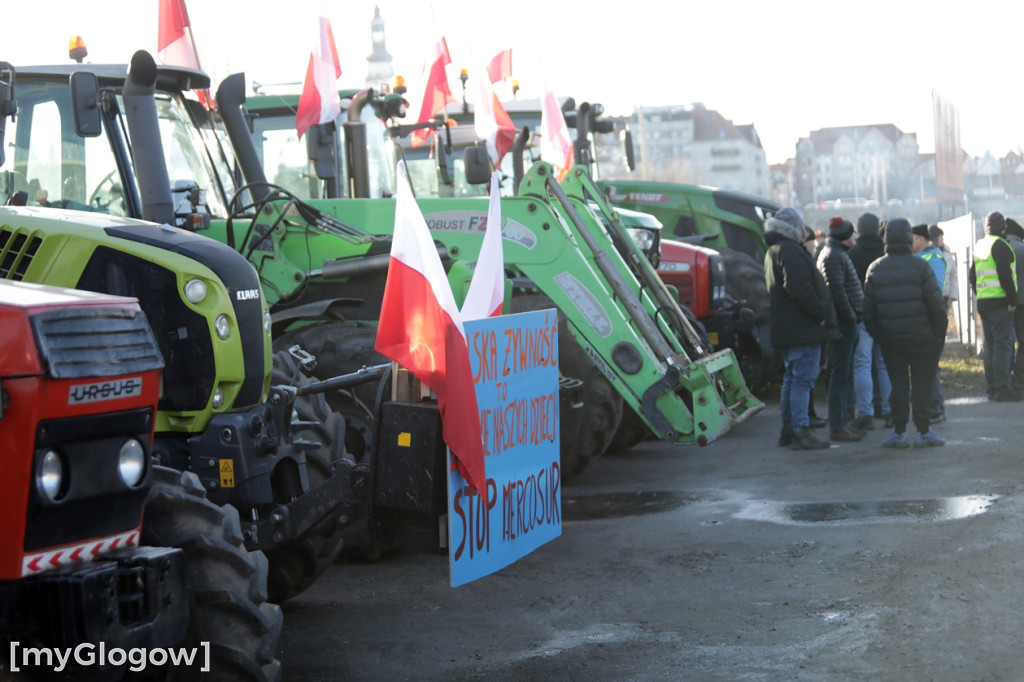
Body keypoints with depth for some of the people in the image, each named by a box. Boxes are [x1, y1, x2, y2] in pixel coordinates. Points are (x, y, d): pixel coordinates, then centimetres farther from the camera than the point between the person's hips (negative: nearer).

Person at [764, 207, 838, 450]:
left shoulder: (774, 251, 19)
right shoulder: (791, 251, -15)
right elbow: (800, 290, -24)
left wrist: (821, 314, 22)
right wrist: (821, 316, -17)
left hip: (787, 329, 11)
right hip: (802, 329, -11)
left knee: (792, 378, 16)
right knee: (803, 379, -10)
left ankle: (788, 430, 19)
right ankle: (800, 432, -12)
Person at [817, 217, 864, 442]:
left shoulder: (838, 254, 20)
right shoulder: (833, 256, -14)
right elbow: (837, 290, -22)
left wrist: (853, 315, 15)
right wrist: (850, 316, -17)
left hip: (846, 323, 11)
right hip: (842, 323, -11)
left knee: (845, 375, 14)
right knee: (840, 375, -8)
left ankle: (842, 421, 20)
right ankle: (837, 426, -6)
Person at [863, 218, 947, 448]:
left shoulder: (875, 269, 2)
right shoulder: (919, 266, -7)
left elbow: (868, 309, 4)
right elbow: (936, 304, -9)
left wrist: (878, 335, 12)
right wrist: (939, 333, 2)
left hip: (890, 340, 2)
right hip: (921, 338, -2)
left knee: (898, 385, 7)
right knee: (922, 384, 4)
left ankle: (899, 432, 6)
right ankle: (923, 432, 6)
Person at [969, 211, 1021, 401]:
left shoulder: (979, 246, 16)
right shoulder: (999, 245, -11)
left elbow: (972, 276, 20)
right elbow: (1005, 274, -19)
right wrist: (1013, 299, -14)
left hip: (983, 301, 8)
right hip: (1000, 301, -8)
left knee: (989, 346, 10)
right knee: (1003, 344, -9)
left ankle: (992, 388, 12)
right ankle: (1002, 388, -13)